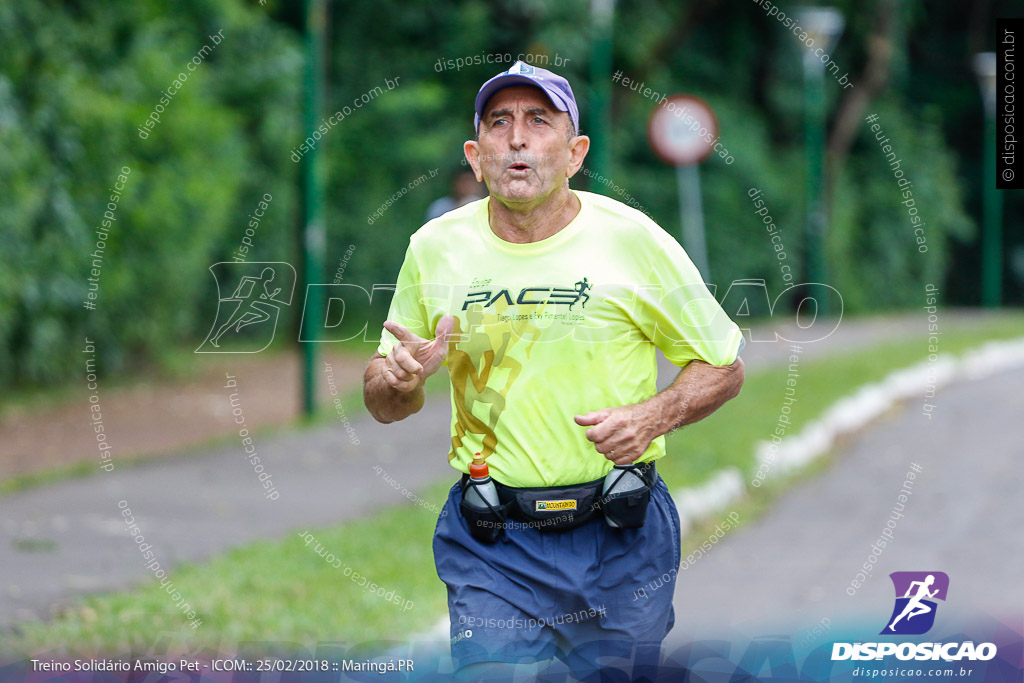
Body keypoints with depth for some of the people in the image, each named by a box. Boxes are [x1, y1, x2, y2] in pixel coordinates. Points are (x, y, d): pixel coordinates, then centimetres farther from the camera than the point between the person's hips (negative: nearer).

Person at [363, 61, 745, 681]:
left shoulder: (633, 239, -4)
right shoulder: (435, 248, 2)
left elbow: (724, 366, 4)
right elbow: (381, 404, 11)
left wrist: (652, 416, -15)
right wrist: (401, 379, -13)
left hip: (620, 536, -1)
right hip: (489, 543, 1)